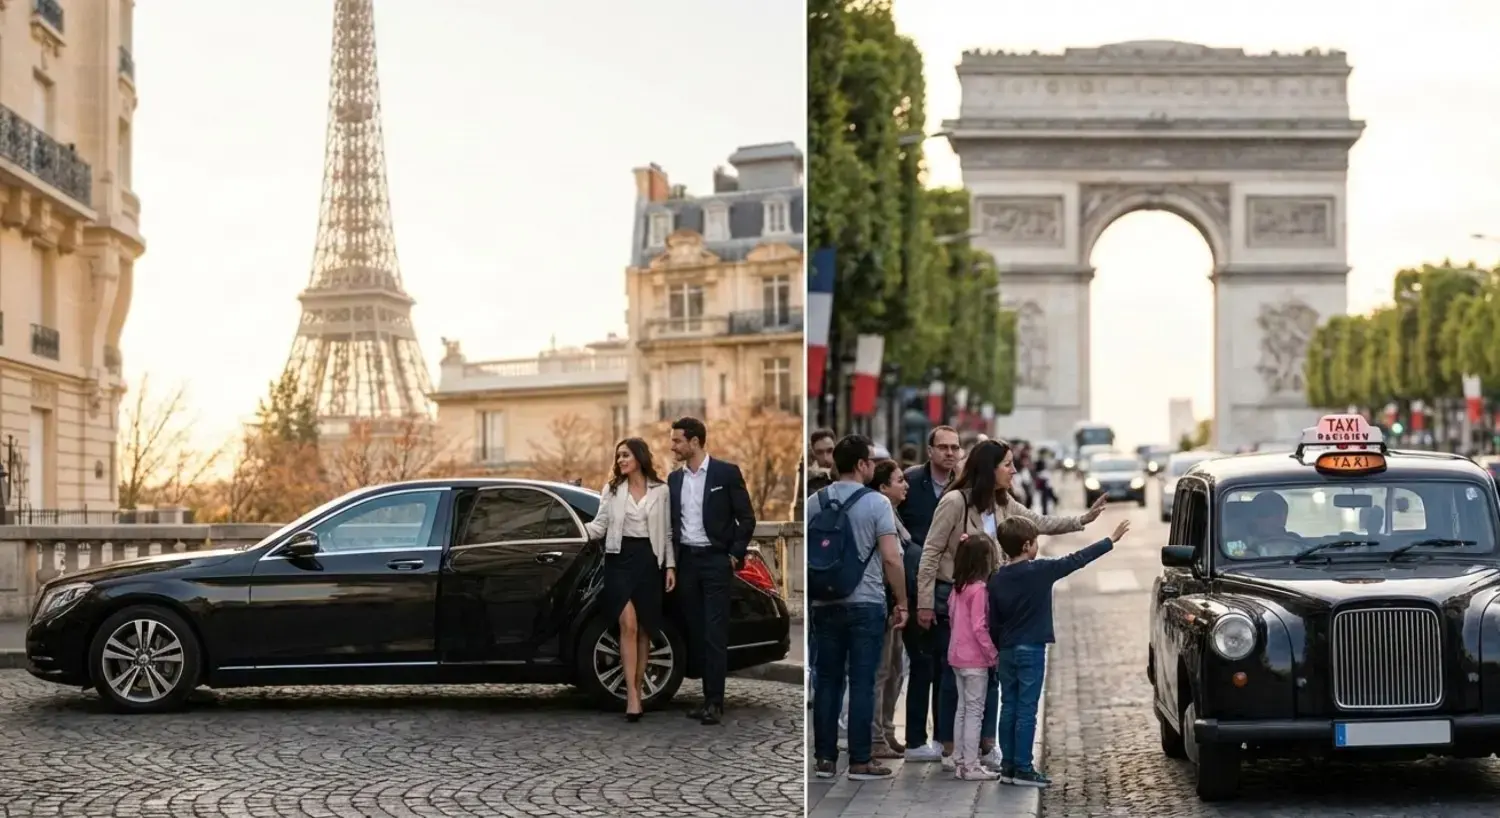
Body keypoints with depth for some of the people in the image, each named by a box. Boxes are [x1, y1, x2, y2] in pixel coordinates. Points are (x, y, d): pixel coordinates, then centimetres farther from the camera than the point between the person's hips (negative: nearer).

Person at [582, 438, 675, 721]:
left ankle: (636, 695, 12)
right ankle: (632, 696, -18)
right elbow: (600, 525, 2)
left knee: (643, 630, 4)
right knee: (629, 625, -15)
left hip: (649, 560, 1)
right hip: (620, 559, -1)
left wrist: (670, 565, 1)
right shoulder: (611, 489, 8)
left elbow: (667, 532, 8)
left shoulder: (660, 491, 7)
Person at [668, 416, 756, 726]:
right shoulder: (675, 479, 11)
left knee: (715, 633, -9)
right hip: (686, 561, 5)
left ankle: (715, 703, -9)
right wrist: (672, 561, 7)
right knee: (696, 633, 5)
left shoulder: (726, 472, -4)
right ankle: (709, 697, 11)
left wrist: (735, 555, -7)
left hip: (715, 560, -5)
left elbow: (746, 518, -2)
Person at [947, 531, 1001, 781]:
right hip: (975, 659, -8)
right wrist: (993, 655, -13)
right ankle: (970, 766, 0)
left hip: (958, 655, 8)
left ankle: (960, 762, 18)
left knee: (963, 709, 14)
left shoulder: (958, 587, 7)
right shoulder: (979, 589, -19)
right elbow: (979, 627, -22)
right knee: (975, 711, -2)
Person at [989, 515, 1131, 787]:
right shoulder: (1040, 571, -12)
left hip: (1007, 651, 5)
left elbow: (993, 622, 6)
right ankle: (1023, 769, -2)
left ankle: (1008, 767, 12)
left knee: (1008, 709, 9)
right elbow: (1077, 559, -5)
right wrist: (1111, 540, 3)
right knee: (1026, 710, -3)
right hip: (1031, 650, -5)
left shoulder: (996, 579, 2)